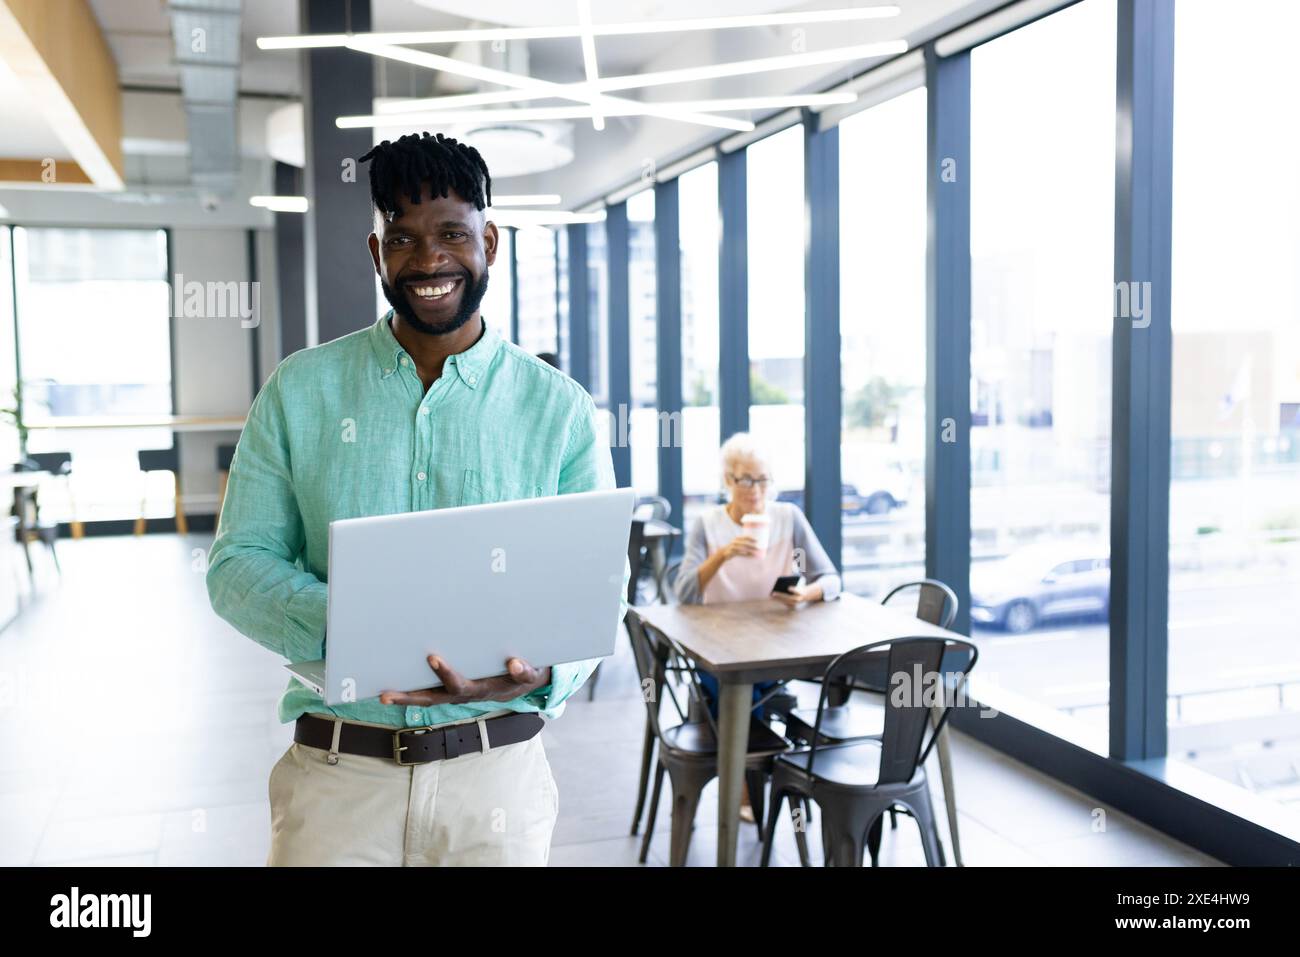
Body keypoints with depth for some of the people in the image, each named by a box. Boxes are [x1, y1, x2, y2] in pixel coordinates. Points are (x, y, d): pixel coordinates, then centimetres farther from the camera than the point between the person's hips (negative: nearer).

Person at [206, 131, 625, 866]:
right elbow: (239, 562, 0)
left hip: (496, 771, 0)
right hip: (335, 770, 0)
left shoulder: (561, 411, -1)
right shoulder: (300, 392, 2)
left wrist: (540, 672, -23)